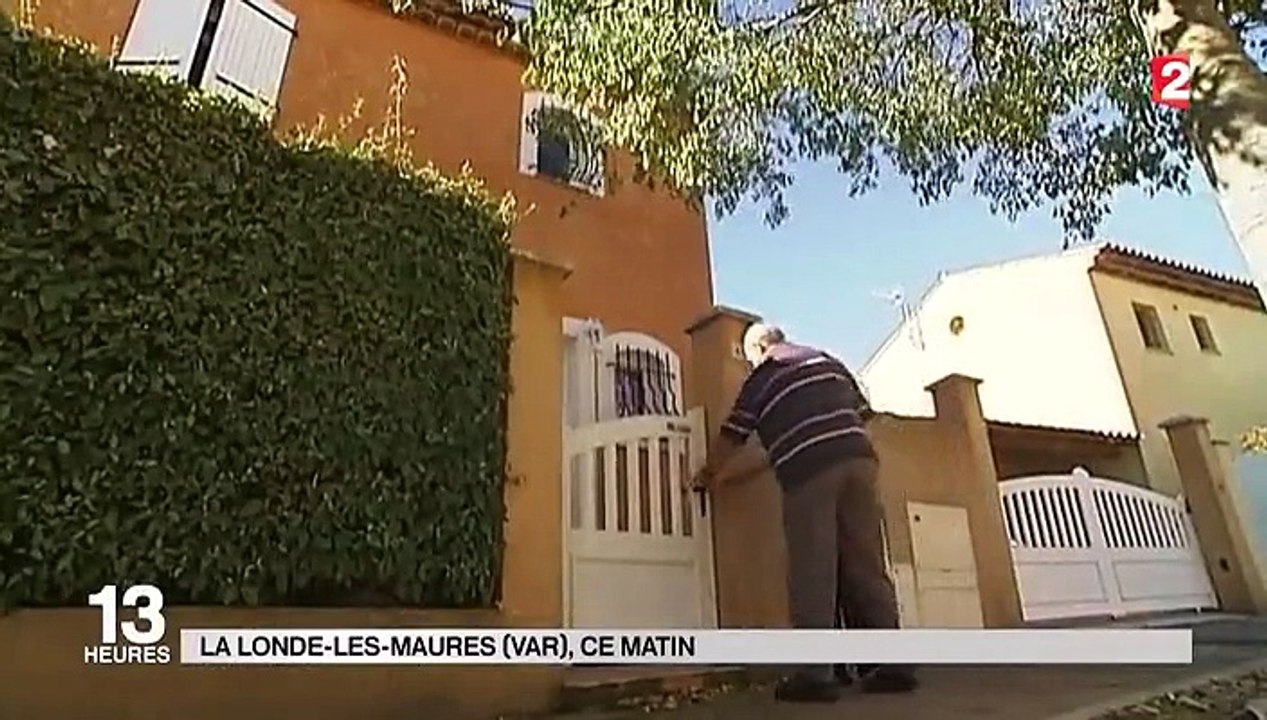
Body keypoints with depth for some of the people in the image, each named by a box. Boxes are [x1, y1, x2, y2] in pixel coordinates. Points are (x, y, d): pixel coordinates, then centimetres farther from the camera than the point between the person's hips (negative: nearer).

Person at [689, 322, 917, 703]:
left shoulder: (761, 379, 13)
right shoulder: (827, 360, 25)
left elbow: (730, 437, 16)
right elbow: (862, 412, 24)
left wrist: (707, 475, 29)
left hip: (808, 470, -5)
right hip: (858, 458, 5)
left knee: (812, 571, -3)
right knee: (867, 564, 8)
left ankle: (816, 673, -4)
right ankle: (893, 663, 9)